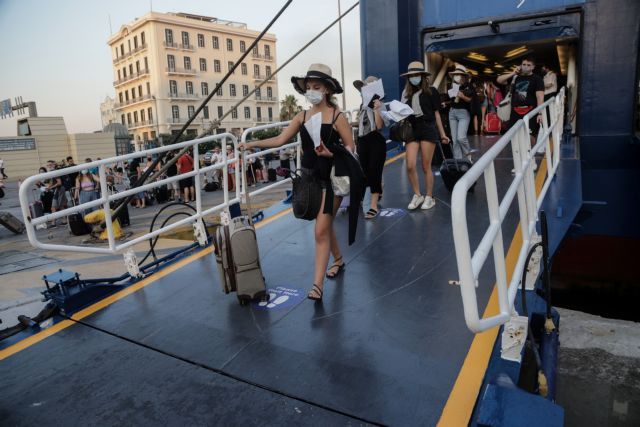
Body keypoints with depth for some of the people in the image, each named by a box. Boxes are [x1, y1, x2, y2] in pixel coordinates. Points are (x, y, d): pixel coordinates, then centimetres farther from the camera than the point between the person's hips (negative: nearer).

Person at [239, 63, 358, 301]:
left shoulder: (337, 116, -8)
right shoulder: (302, 117, 5)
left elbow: (350, 147, -6)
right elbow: (280, 140, 3)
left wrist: (332, 154, -23)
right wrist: (253, 144, -7)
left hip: (330, 179, -5)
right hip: (309, 177, 5)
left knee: (321, 231, -9)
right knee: (324, 225, 18)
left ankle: (318, 284, -5)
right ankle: (338, 260, 42)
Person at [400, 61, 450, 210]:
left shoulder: (431, 91, 1)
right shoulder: (406, 93, 8)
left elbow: (436, 113, 5)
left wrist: (442, 134, 6)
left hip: (428, 129, -3)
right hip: (412, 131, 3)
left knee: (426, 167, 0)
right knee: (410, 166, -8)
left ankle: (429, 197, 16)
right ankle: (417, 195, 11)